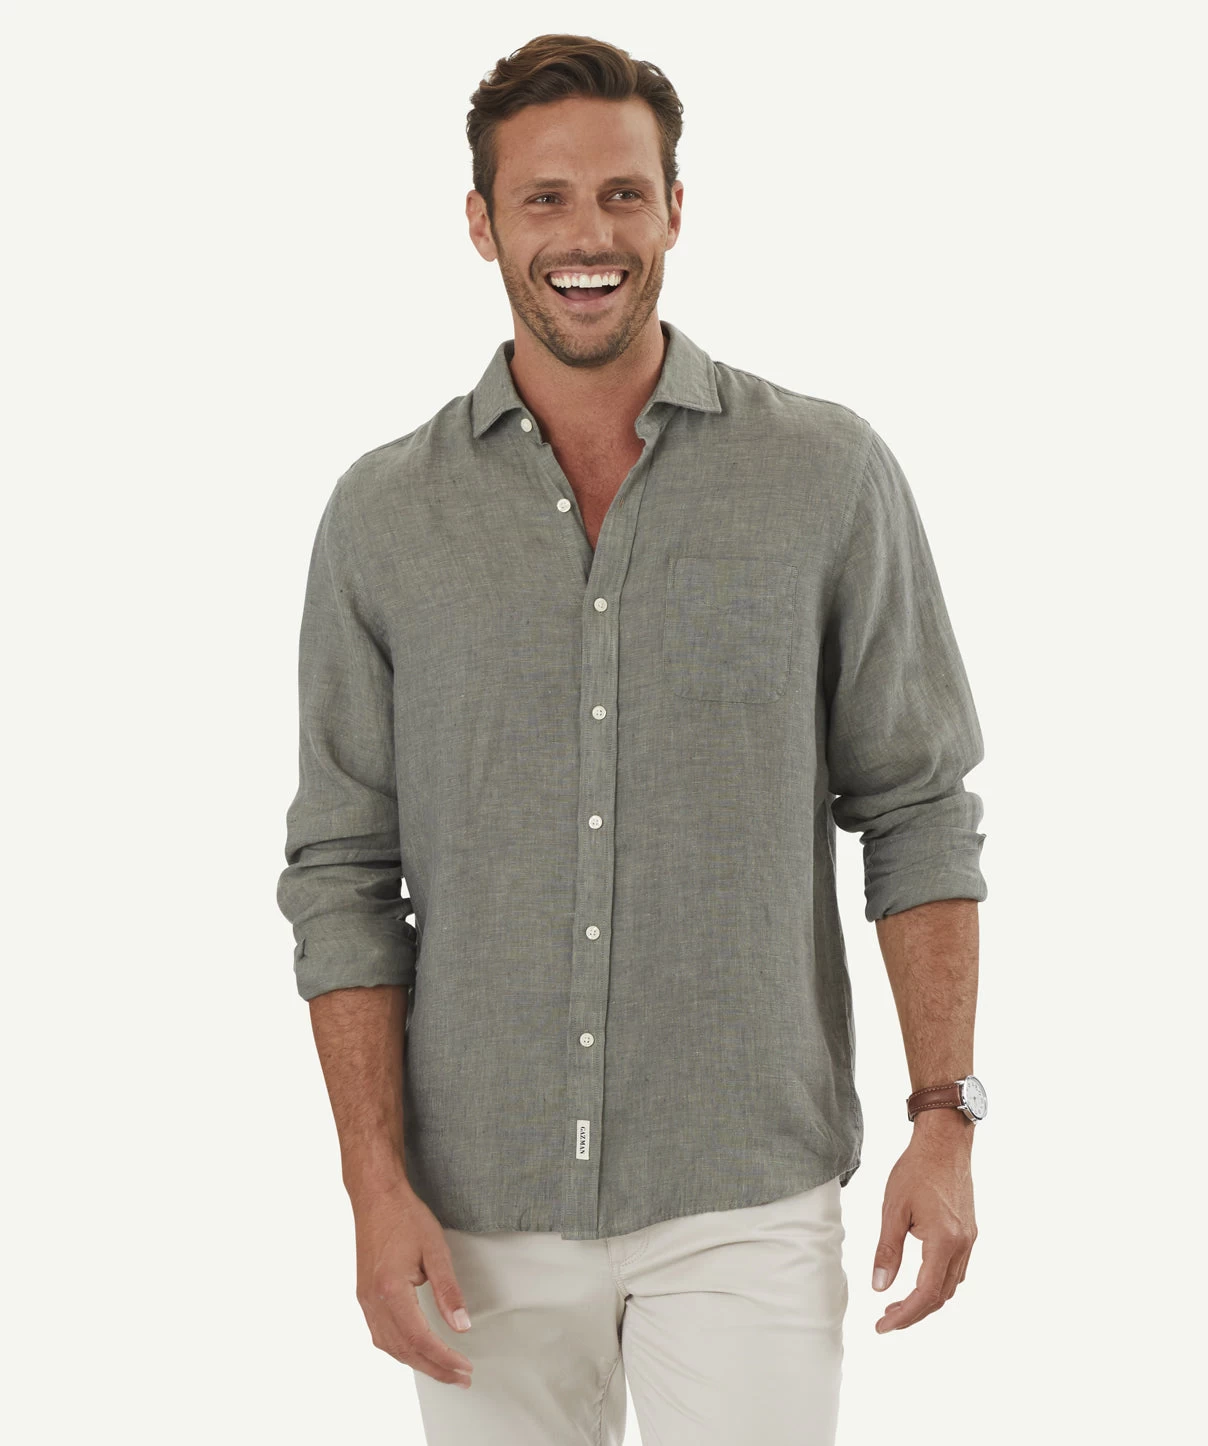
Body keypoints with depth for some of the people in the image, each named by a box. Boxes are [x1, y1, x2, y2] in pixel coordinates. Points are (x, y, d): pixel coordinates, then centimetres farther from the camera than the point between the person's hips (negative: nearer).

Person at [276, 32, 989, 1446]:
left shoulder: (831, 477, -1)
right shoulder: (384, 517, 1)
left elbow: (919, 815, 2)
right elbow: (343, 876, 2)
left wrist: (946, 1116, -3)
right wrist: (377, 1185, -5)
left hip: (745, 1202, -1)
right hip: (483, 1211, 2)